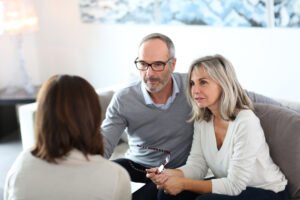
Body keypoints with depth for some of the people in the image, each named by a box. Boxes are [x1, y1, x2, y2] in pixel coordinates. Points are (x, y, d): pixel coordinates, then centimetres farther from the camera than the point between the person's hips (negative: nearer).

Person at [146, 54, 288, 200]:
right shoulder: (201, 120, -3)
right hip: (230, 185, 7)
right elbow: (196, 165, -4)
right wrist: (170, 174, -24)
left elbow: (234, 185, -26)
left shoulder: (245, 122, -26)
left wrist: (183, 184, -25)